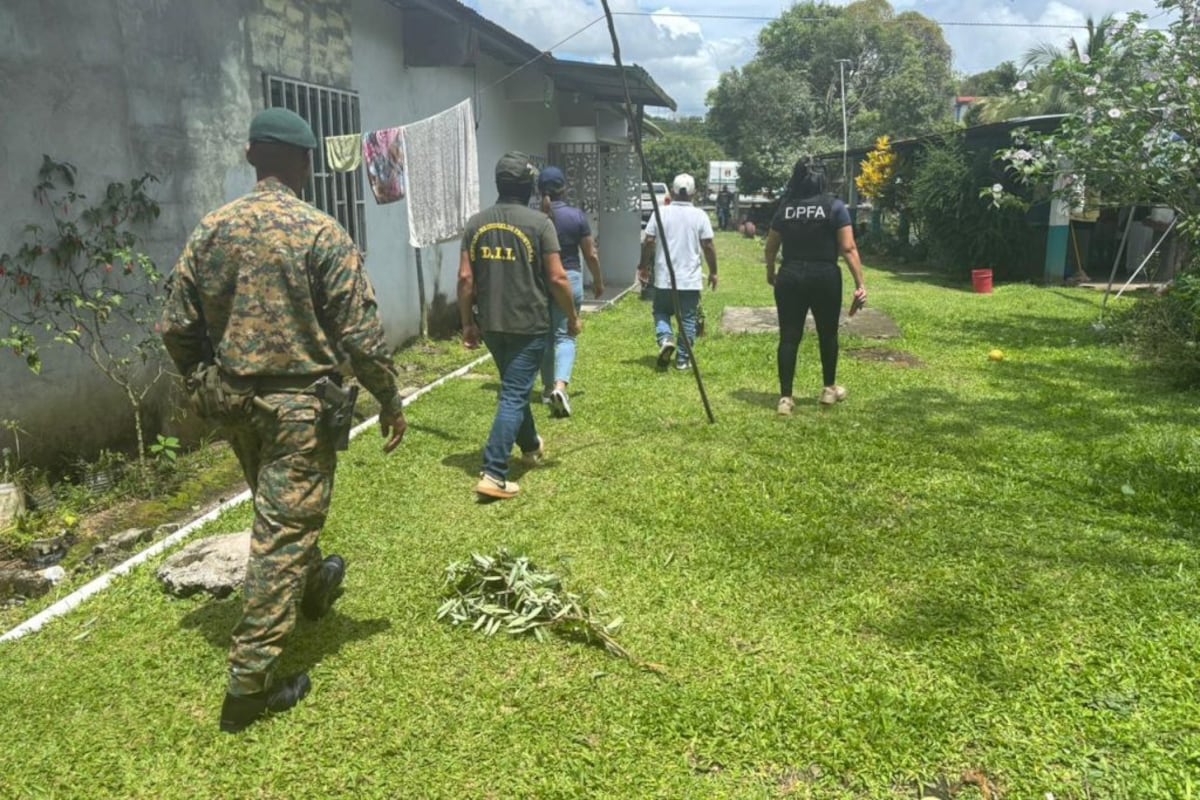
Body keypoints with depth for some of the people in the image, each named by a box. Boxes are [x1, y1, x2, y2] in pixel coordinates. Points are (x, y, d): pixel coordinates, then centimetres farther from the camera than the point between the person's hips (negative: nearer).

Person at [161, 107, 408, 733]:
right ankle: (251, 679, 6)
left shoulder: (211, 229, 1)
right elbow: (360, 334, -15)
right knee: (282, 532, 1)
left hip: (232, 401, 6)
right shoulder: (321, 233, -14)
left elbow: (177, 326, 5)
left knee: (282, 512, 26)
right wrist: (390, 401, -3)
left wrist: (205, 386, 20)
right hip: (299, 405, -6)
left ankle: (317, 587, 51)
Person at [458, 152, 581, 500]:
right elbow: (557, 278, -12)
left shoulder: (477, 223, 4)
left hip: (490, 324, 6)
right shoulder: (539, 223, -10)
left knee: (515, 387, 23)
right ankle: (493, 474, -10)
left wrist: (468, 322, 11)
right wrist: (572, 317, 2)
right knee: (514, 395, -4)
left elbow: (465, 278, 2)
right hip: (528, 324, -5)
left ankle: (531, 447, 43)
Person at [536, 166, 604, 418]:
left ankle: (548, 387, 25)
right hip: (569, 279, -1)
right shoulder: (577, 216, -5)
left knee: (545, 335, 15)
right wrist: (598, 282, 14)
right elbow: (591, 255, 0)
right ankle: (560, 385, -20)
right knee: (565, 335, 1)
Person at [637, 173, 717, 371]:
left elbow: (648, 242, -2)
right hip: (690, 279, 0)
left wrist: (643, 266, 11)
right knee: (688, 319, 9)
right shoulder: (700, 216, -4)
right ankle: (683, 359, 11)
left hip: (664, 278, 0)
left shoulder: (661, 212, -3)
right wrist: (713, 272, 8)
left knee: (661, 312, 17)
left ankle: (665, 339, -10)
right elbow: (708, 246, -3)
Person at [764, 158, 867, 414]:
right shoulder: (834, 206, -3)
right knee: (827, 334, 16)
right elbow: (848, 248, -9)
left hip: (790, 277, 1)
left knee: (789, 337, 4)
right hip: (825, 277, -1)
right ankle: (829, 388, 30)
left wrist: (770, 272, 30)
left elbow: (771, 246, 12)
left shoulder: (785, 207, 4)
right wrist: (860, 283, -7)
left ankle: (785, 397, 1)